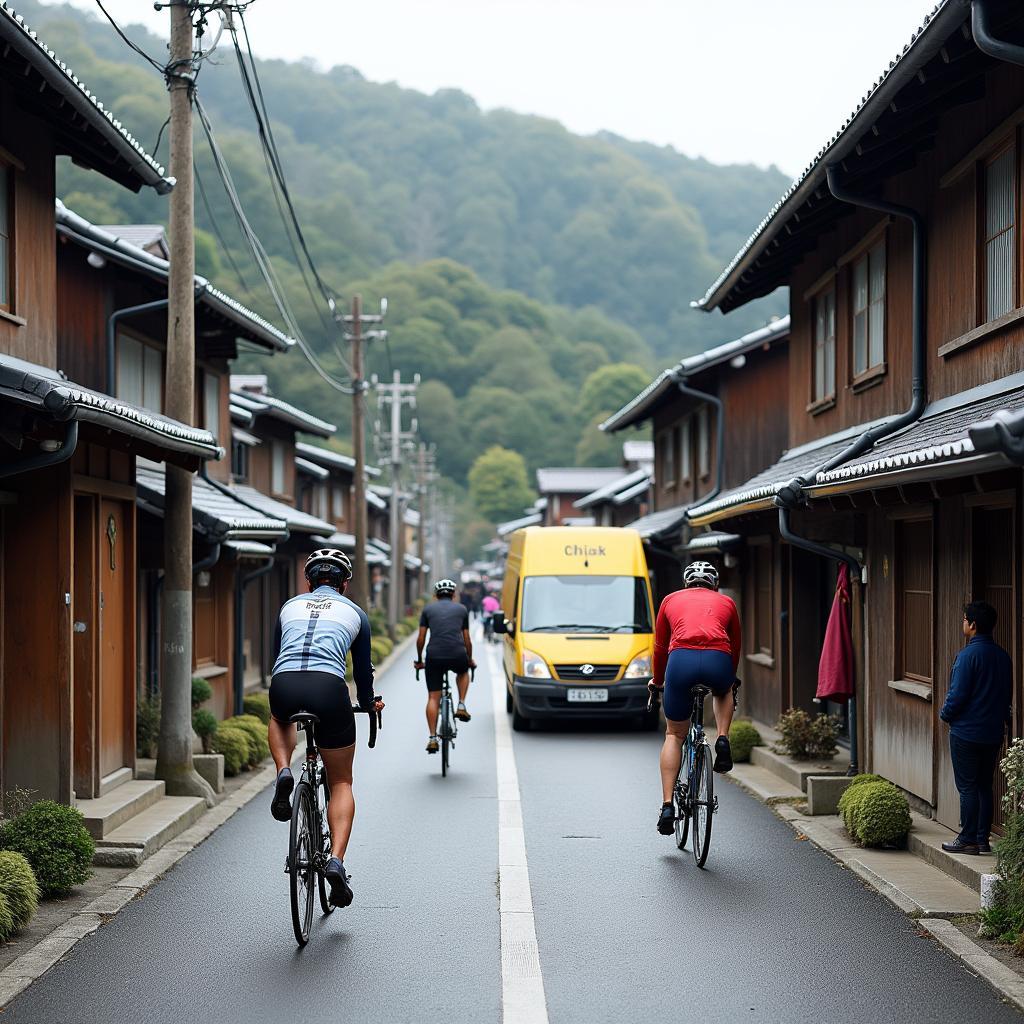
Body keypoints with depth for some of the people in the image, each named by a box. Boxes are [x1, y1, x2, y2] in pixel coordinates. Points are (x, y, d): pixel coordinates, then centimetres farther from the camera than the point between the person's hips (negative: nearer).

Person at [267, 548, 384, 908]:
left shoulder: (290, 606, 27)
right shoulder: (354, 613, 22)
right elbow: (363, 667, 29)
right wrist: (369, 702, 50)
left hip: (284, 686, 1)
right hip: (329, 688, -1)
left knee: (279, 719, 41)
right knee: (341, 784, 16)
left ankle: (283, 774, 12)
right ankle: (336, 861, -3)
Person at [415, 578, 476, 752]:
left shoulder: (428, 609, 14)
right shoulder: (462, 609, 16)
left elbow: (421, 638, 11)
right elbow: (467, 640, 19)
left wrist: (419, 660, 25)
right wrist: (470, 660, 34)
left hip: (434, 656, 0)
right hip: (457, 656, 0)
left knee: (433, 698, 9)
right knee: (463, 671, 36)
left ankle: (432, 738, 0)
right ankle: (461, 706, 19)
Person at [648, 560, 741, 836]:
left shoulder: (671, 600, 28)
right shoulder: (726, 602, 29)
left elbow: (660, 648, 32)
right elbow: (735, 648, 38)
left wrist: (657, 681, 49)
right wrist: (729, 677, 57)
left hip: (681, 660, 0)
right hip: (718, 661, 0)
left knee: (674, 734, 16)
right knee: (723, 691, 38)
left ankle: (667, 805, 5)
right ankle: (722, 741, 13)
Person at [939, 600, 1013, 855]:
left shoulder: (968, 655, -16)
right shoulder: (1003, 656, 7)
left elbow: (958, 694, -17)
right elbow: (1008, 694, 14)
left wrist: (945, 715, 0)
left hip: (966, 731, -7)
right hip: (993, 733, 7)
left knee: (967, 787, -1)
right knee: (984, 786, 13)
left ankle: (968, 840, 2)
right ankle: (983, 839, 15)